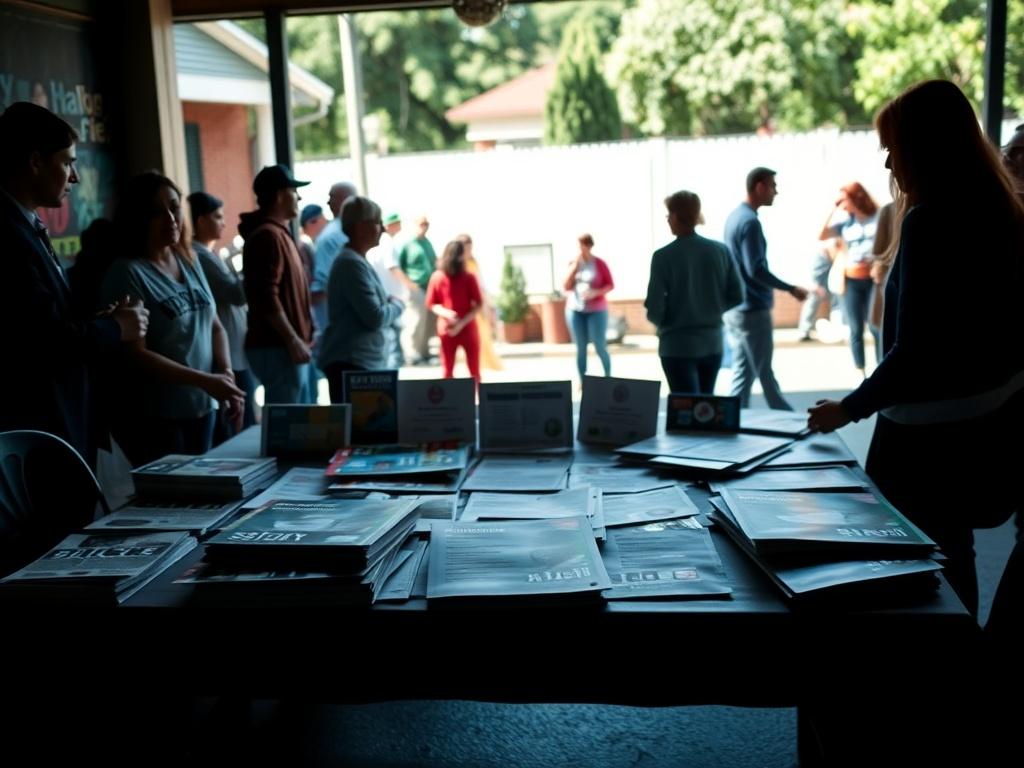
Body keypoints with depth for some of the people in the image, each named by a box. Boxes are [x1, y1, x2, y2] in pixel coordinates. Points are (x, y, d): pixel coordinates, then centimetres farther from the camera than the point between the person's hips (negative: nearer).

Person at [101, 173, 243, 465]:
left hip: (202, 408, 6)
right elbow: (135, 354, -17)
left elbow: (214, 326, 12)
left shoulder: (189, 261, 7)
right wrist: (206, 381, -22)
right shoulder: (127, 273, -13)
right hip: (154, 416, -6)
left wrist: (226, 373, -6)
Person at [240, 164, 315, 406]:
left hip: (286, 345, 10)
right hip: (278, 347, -10)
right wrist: (292, 339, -22)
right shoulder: (268, 235, -13)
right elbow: (267, 297, -22)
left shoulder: (278, 233, 19)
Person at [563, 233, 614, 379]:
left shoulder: (599, 263, -4)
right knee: (580, 348, 3)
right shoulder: (573, 263, 6)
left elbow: (610, 285, -2)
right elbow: (565, 287, 2)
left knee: (600, 347, -4)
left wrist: (596, 292, -18)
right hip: (576, 310, 3)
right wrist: (574, 267, -7)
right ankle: (582, 382, 8)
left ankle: (608, 378, 13)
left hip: (596, 310, -3)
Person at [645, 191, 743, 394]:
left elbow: (655, 308, -15)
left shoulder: (663, 256, -15)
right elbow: (736, 296, 2)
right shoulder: (721, 251, -3)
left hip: (678, 346, -4)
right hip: (712, 342, 4)